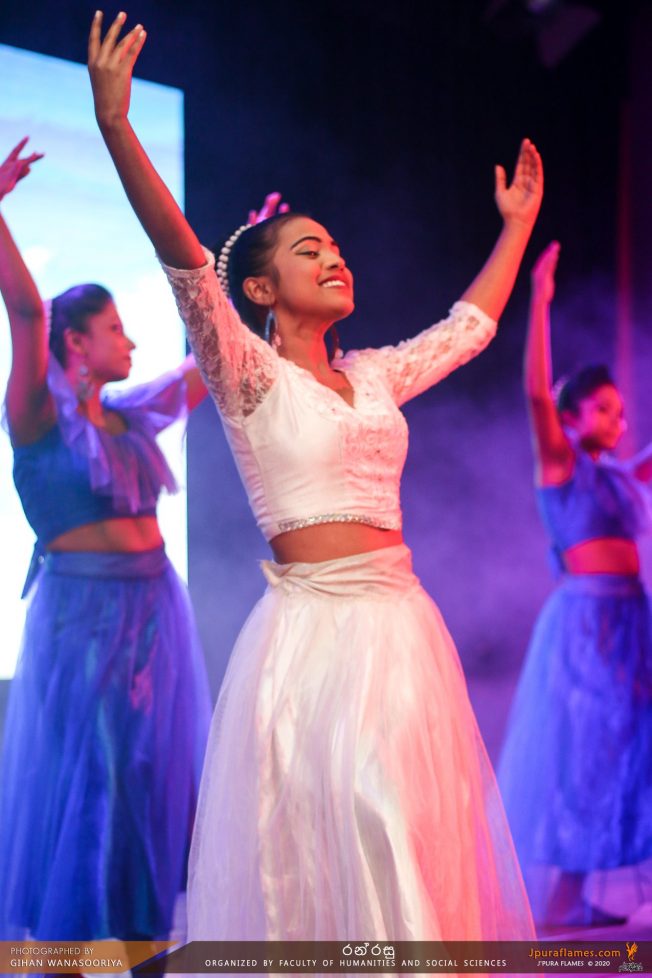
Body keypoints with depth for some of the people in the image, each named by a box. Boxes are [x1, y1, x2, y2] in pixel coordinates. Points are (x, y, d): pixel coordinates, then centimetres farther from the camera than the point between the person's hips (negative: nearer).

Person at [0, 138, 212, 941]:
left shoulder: (131, 417, 9)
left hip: (155, 609, 6)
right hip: (80, 612, -6)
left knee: (154, 780, 10)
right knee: (77, 780, 2)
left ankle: (144, 936, 21)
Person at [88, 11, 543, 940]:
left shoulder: (375, 375, 15)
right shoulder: (249, 374, -2)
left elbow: (468, 326, 30)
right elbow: (184, 260, -17)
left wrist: (517, 223, 37)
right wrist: (115, 125, -28)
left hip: (399, 627, 6)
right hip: (311, 628, -6)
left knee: (418, 845, 7)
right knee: (316, 846, -6)